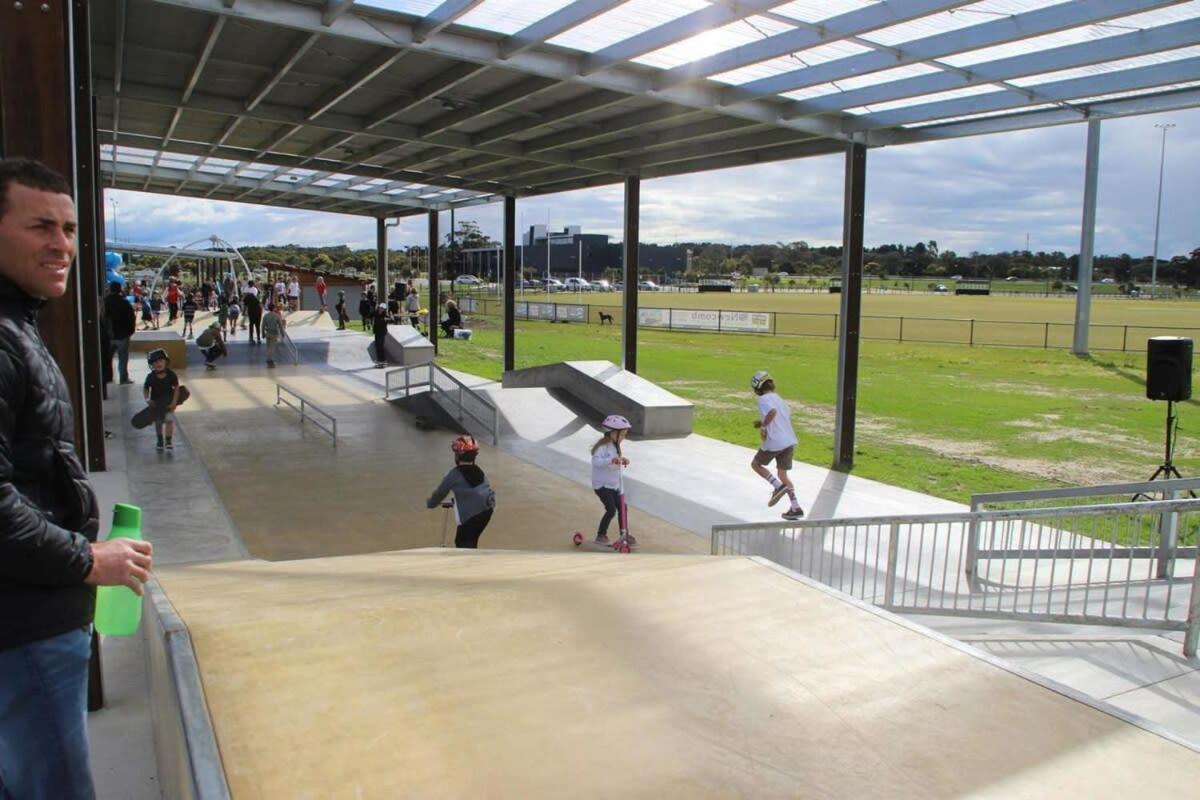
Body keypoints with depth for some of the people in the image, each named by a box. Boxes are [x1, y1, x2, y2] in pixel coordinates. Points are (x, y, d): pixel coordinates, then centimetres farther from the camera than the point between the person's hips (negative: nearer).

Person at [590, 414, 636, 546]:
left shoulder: (615, 446, 8)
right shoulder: (602, 447, -21)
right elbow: (596, 461, -37)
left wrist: (622, 459, -4)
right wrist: (611, 460, -49)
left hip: (614, 485, 9)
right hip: (602, 485, -9)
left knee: (622, 508, 8)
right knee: (611, 510, -13)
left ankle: (624, 535, 20)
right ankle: (601, 535, 2)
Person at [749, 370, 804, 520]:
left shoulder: (763, 399, -8)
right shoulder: (778, 398, 17)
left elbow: (772, 411, -28)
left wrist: (763, 424, -14)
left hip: (774, 442, -7)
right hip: (790, 441, 7)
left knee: (755, 464, 16)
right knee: (782, 474, 15)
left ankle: (778, 486, -2)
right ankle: (796, 508, 8)